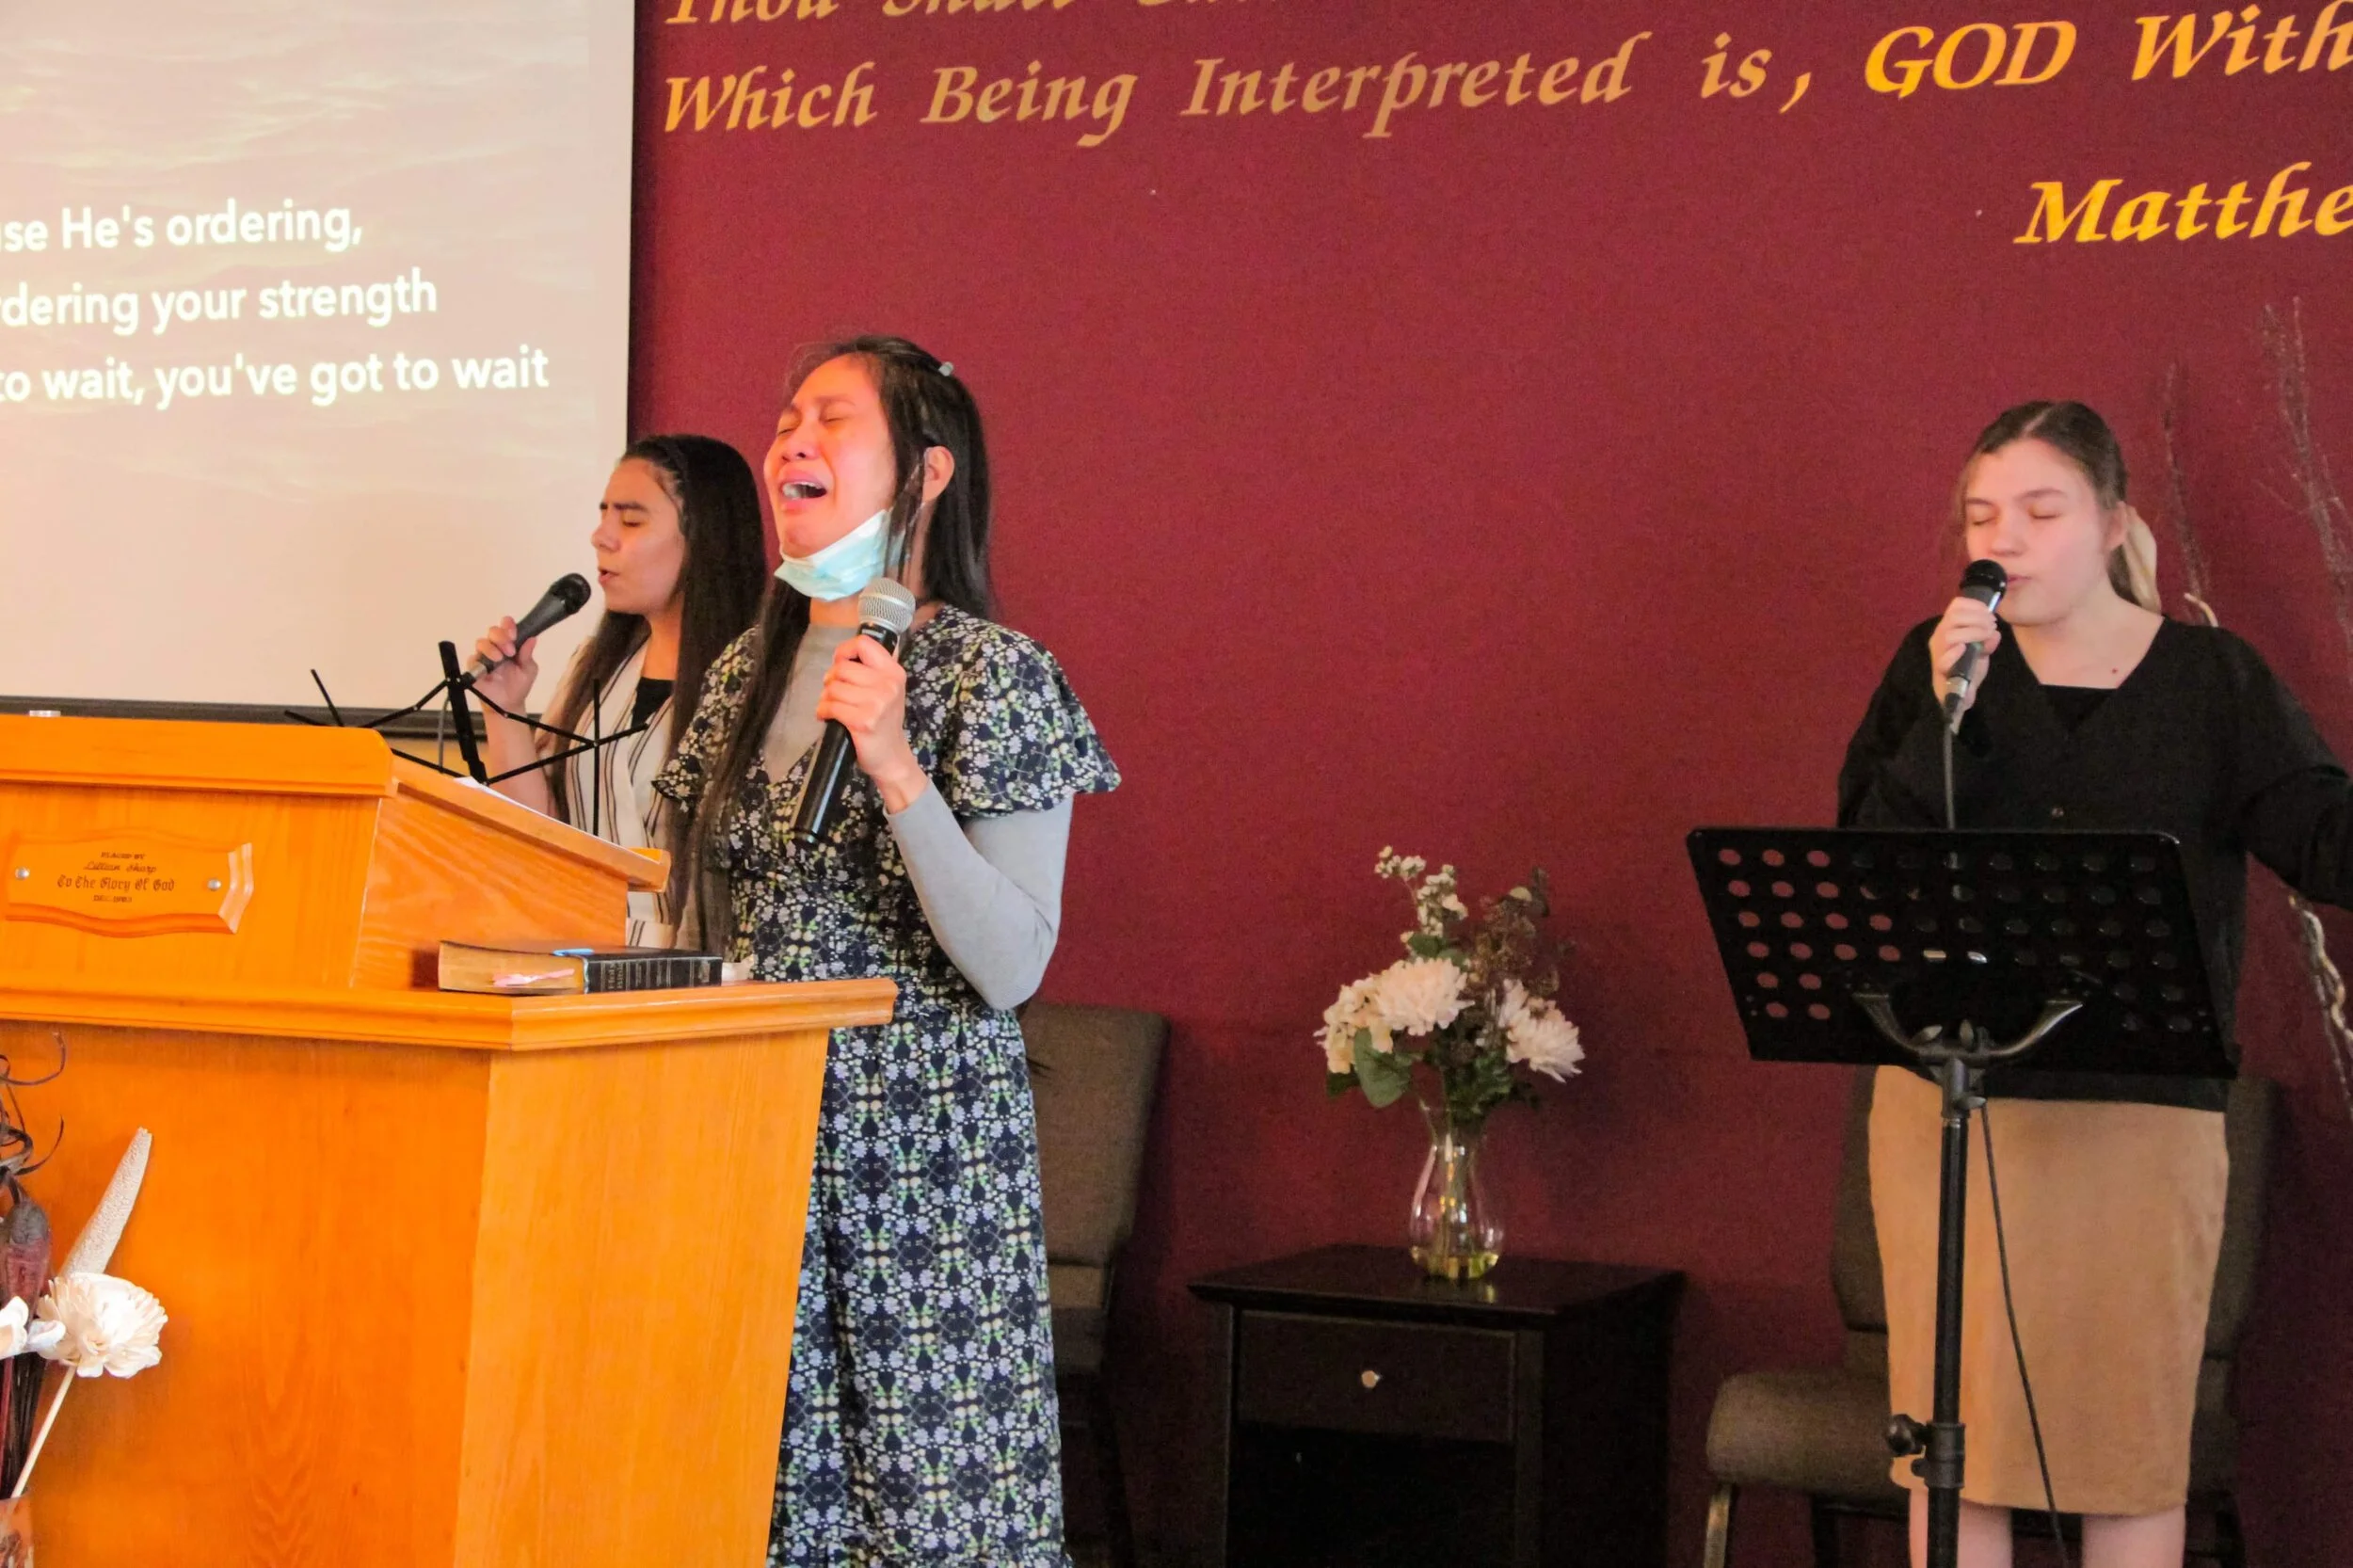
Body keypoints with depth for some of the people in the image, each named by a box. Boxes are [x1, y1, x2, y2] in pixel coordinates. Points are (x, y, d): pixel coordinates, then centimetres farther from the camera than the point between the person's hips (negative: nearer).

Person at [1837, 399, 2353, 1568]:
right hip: (1948, 1099, 1)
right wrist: (1948, 718, -17)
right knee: (1951, 1441, 7)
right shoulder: (1936, 664, 4)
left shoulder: (2213, 680, 2)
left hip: (2143, 1113, -1)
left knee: (2133, 1449, 4)